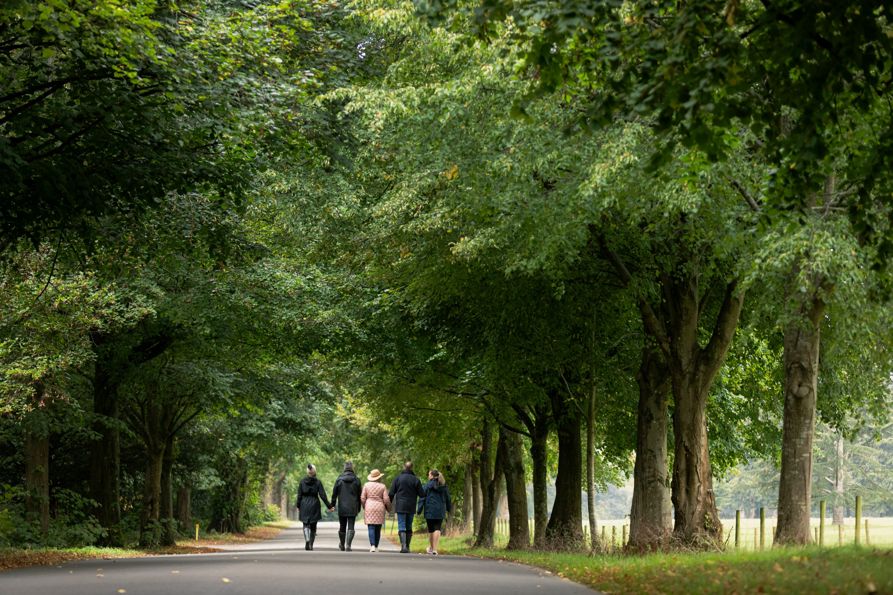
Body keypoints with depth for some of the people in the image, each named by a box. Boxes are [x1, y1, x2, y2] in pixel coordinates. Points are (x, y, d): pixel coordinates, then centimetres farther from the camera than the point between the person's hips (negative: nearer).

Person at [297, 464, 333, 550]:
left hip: (304, 505, 1)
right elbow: (322, 495, -7)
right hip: (314, 505, 0)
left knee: (306, 525, 2)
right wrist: (329, 507, -1)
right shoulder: (318, 482, -5)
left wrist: (298, 507, 12)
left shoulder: (302, 481, -1)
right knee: (313, 526, 12)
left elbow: (299, 495, 2)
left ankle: (307, 540, -24)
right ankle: (311, 544, 15)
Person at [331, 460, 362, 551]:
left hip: (342, 507, 1)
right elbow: (359, 495, 4)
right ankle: (348, 545, -16)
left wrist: (332, 505, 7)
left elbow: (334, 493, 0)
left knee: (342, 526, 13)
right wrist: (358, 508, 12)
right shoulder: (356, 480, -1)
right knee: (351, 527, -1)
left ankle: (342, 545, 29)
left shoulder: (339, 479, -2)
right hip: (353, 508, 0)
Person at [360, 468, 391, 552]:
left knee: (371, 527, -5)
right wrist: (388, 508, 14)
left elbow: (362, 498, 2)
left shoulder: (367, 485, 1)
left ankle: (372, 545, -20)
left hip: (369, 507, 0)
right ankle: (376, 547, 9)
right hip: (380, 508, 0)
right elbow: (386, 499, -3)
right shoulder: (382, 486, 0)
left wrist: (364, 508, 18)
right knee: (378, 529, 9)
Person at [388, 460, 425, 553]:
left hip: (400, 507, -2)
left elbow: (391, 493, -2)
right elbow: (422, 494, -1)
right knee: (409, 527, 13)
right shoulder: (415, 480, -1)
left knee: (402, 527, -5)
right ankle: (407, 547, 15)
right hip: (411, 507, 2)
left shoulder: (398, 478, -2)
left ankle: (404, 546, -20)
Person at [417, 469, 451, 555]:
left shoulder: (428, 485, -4)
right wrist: (448, 508, 28)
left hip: (430, 511, -2)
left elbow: (422, 498, -5)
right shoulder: (444, 486, 7)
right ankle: (434, 549, -11)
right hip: (440, 511, 2)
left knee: (431, 529, 11)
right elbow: (448, 499, 15)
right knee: (437, 529, -2)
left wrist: (419, 510, -3)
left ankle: (431, 548, 26)